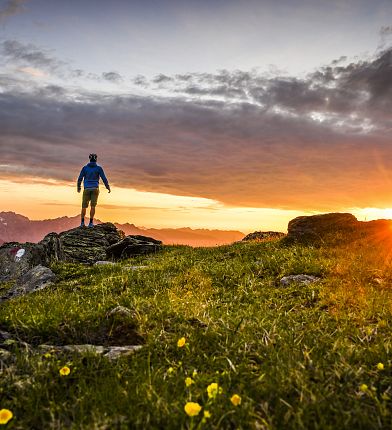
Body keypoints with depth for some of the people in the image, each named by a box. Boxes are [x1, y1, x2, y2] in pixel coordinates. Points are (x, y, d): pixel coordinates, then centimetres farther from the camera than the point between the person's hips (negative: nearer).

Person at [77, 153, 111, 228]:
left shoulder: (85, 167, 3)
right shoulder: (99, 168, 0)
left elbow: (80, 178, 2)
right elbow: (104, 179, -5)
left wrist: (79, 187, 19)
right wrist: (108, 187, 9)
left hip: (87, 189, 1)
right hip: (95, 189, -1)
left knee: (84, 206, 10)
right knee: (92, 206, 0)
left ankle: (82, 222, 6)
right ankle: (91, 223, -6)